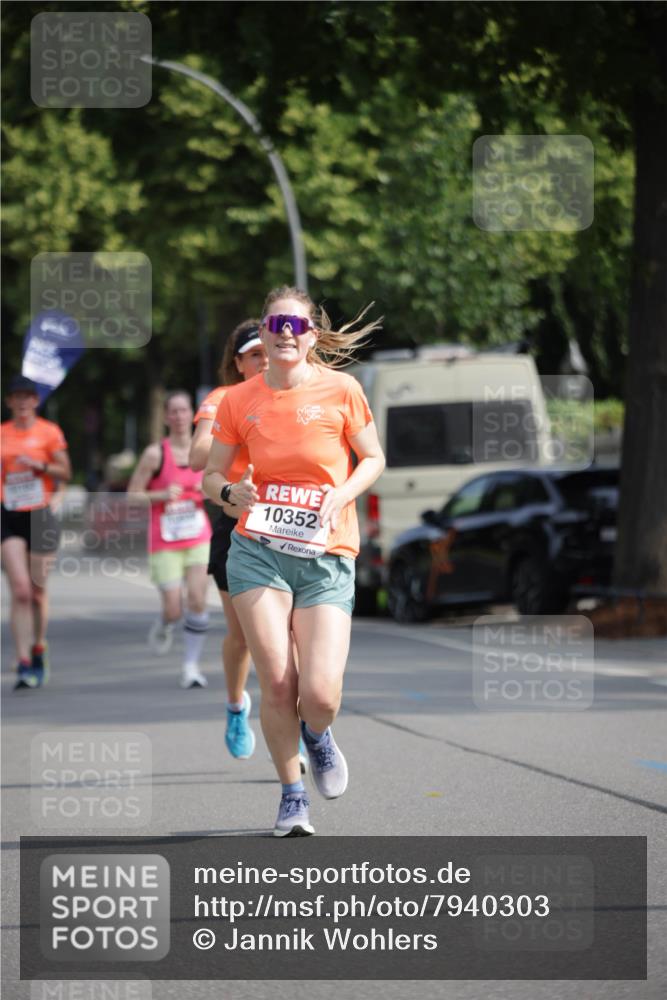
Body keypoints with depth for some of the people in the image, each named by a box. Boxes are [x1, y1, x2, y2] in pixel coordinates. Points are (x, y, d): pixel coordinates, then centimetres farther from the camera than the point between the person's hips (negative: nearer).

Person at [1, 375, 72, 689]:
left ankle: (38, 653, 29)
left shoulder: (49, 432, 2)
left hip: (41, 515, -1)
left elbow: (65, 473, 1)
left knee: (38, 592, 7)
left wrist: (40, 465, -15)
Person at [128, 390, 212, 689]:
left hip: (199, 538, 3)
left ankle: (191, 665, 0)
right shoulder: (156, 454, -7)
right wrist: (162, 495, -19)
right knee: (174, 610, -6)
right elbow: (133, 495, -4)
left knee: (197, 601, -10)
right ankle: (164, 626, 31)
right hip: (164, 543, -3)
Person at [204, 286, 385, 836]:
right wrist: (230, 491, -11)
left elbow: (373, 459, 9)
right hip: (258, 550, 1)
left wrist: (341, 495, -9)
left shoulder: (341, 389, -1)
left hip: (327, 554, -1)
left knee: (320, 693, -13)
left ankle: (317, 735, 26)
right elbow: (211, 475, 11)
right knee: (276, 681, -9)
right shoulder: (239, 400, 3)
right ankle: (292, 795, 13)